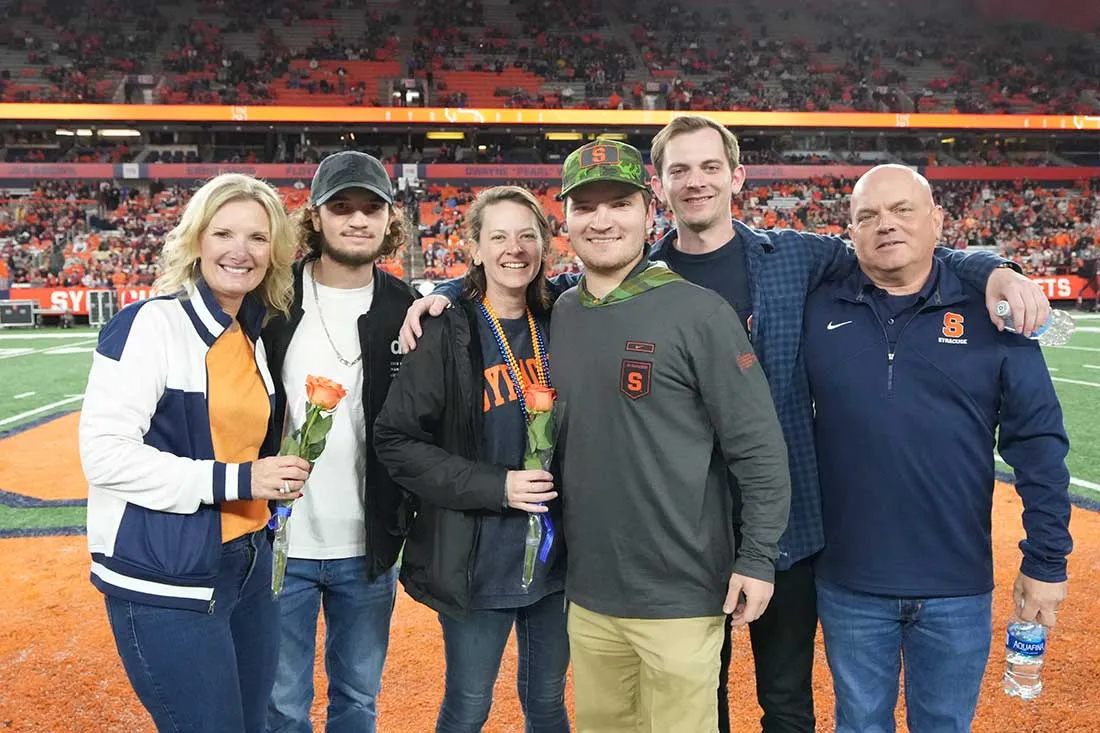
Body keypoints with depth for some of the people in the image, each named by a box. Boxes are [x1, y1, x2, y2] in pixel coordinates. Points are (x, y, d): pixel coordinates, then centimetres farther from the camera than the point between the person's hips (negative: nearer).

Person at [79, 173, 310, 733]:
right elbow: (104, 452, -18)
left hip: (249, 566, 7)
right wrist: (233, 480, -20)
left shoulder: (254, 337, 9)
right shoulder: (150, 323, -12)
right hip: (167, 582, -7)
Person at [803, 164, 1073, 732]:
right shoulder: (817, 313, -1)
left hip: (959, 590, 0)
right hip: (849, 584, 1)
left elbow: (1038, 444, -2)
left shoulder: (989, 318, -3)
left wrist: (1046, 562, -3)